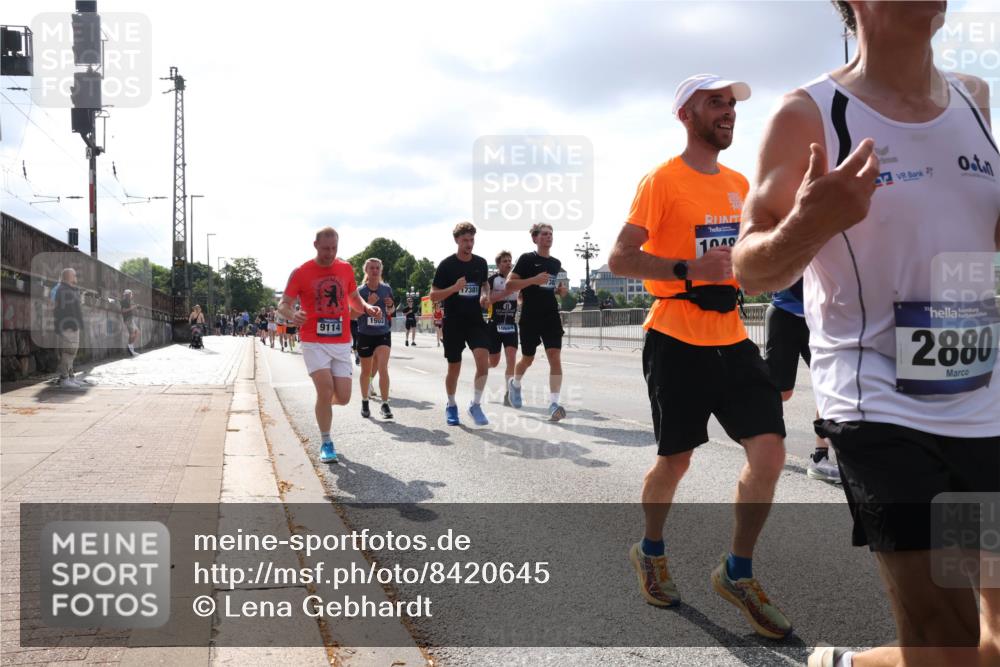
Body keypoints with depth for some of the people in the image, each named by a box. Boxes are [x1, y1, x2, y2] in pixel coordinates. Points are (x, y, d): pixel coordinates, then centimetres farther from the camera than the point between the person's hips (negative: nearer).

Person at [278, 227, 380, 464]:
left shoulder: (346, 269, 7)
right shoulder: (301, 273, -4)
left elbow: (354, 298, 20)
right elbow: (283, 304, -2)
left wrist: (367, 308, -2)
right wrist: (292, 314, -26)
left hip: (341, 342, 3)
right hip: (314, 343, -3)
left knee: (343, 398, -1)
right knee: (326, 389, -16)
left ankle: (322, 402, 37)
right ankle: (326, 444, 3)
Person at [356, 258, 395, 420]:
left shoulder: (386, 289, 0)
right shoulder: (360, 291, -7)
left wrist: (390, 306, -10)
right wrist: (369, 303, -24)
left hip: (383, 334, 0)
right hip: (365, 335, 0)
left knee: (383, 368, -15)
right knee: (366, 371, 12)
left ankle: (385, 404, -9)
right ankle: (364, 402, 31)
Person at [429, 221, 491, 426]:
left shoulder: (481, 263, 5)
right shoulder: (447, 265, -7)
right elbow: (433, 295, -6)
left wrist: (486, 294, 2)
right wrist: (454, 288, -21)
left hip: (476, 321, 2)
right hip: (453, 323, -2)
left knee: (483, 359, -18)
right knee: (454, 368, 6)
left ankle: (475, 405, -4)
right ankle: (451, 406, 28)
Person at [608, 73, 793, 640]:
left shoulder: (739, 183, 14)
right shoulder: (662, 181, -7)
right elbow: (620, 259, -14)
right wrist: (689, 268, -24)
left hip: (732, 338, 6)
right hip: (677, 341, -6)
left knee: (770, 453, -3)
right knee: (675, 461, 6)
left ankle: (739, 573, 15)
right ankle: (651, 551, 35)